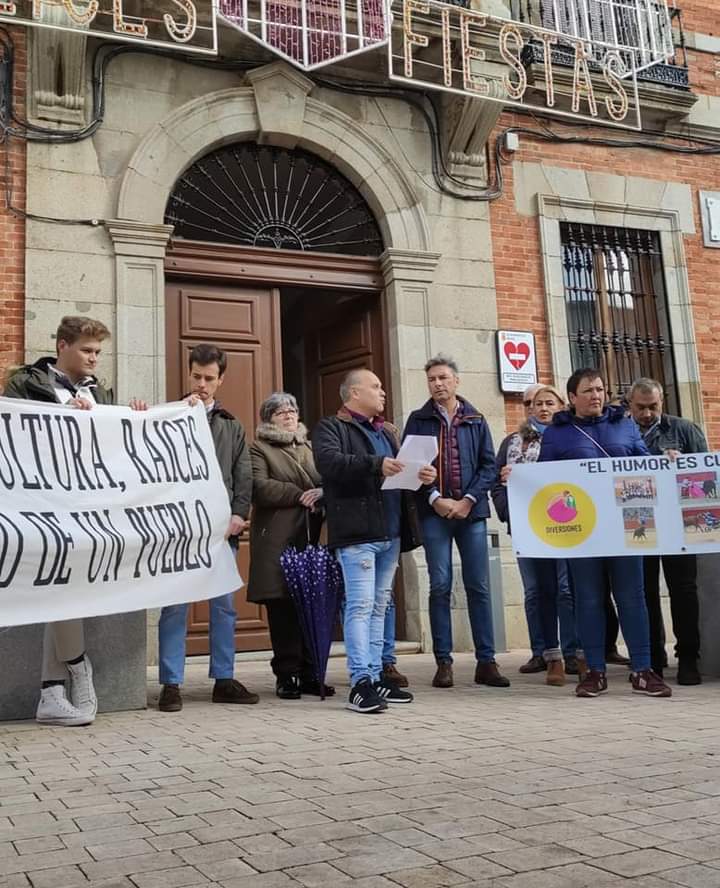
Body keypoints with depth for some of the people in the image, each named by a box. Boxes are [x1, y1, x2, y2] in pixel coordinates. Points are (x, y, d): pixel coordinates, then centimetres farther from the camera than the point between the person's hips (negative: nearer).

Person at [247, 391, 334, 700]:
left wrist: (321, 493, -8)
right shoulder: (259, 449, 6)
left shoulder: (309, 448, 23)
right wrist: (300, 494, -12)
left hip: (312, 537, 4)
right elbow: (260, 487, -9)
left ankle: (309, 674, 8)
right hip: (277, 541, -4)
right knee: (282, 609, -4)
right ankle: (286, 676, 4)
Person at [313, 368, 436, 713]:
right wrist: (376, 465, -28)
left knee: (379, 606, 11)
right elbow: (329, 461, -19)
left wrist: (422, 474, -1)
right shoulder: (331, 428, 0)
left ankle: (375, 677, 17)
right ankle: (360, 682, -9)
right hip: (357, 533, -8)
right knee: (360, 606, -11)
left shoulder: (389, 432, 24)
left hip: (390, 533, 8)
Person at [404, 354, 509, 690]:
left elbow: (488, 465, 5)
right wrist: (435, 499, -12)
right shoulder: (418, 420, 7)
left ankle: (486, 661, 7)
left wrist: (468, 500, -8)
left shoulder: (475, 420, 10)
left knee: (479, 586, 2)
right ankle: (443, 662, 5)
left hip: (471, 511, 1)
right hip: (434, 514, -1)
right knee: (440, 587, -1)